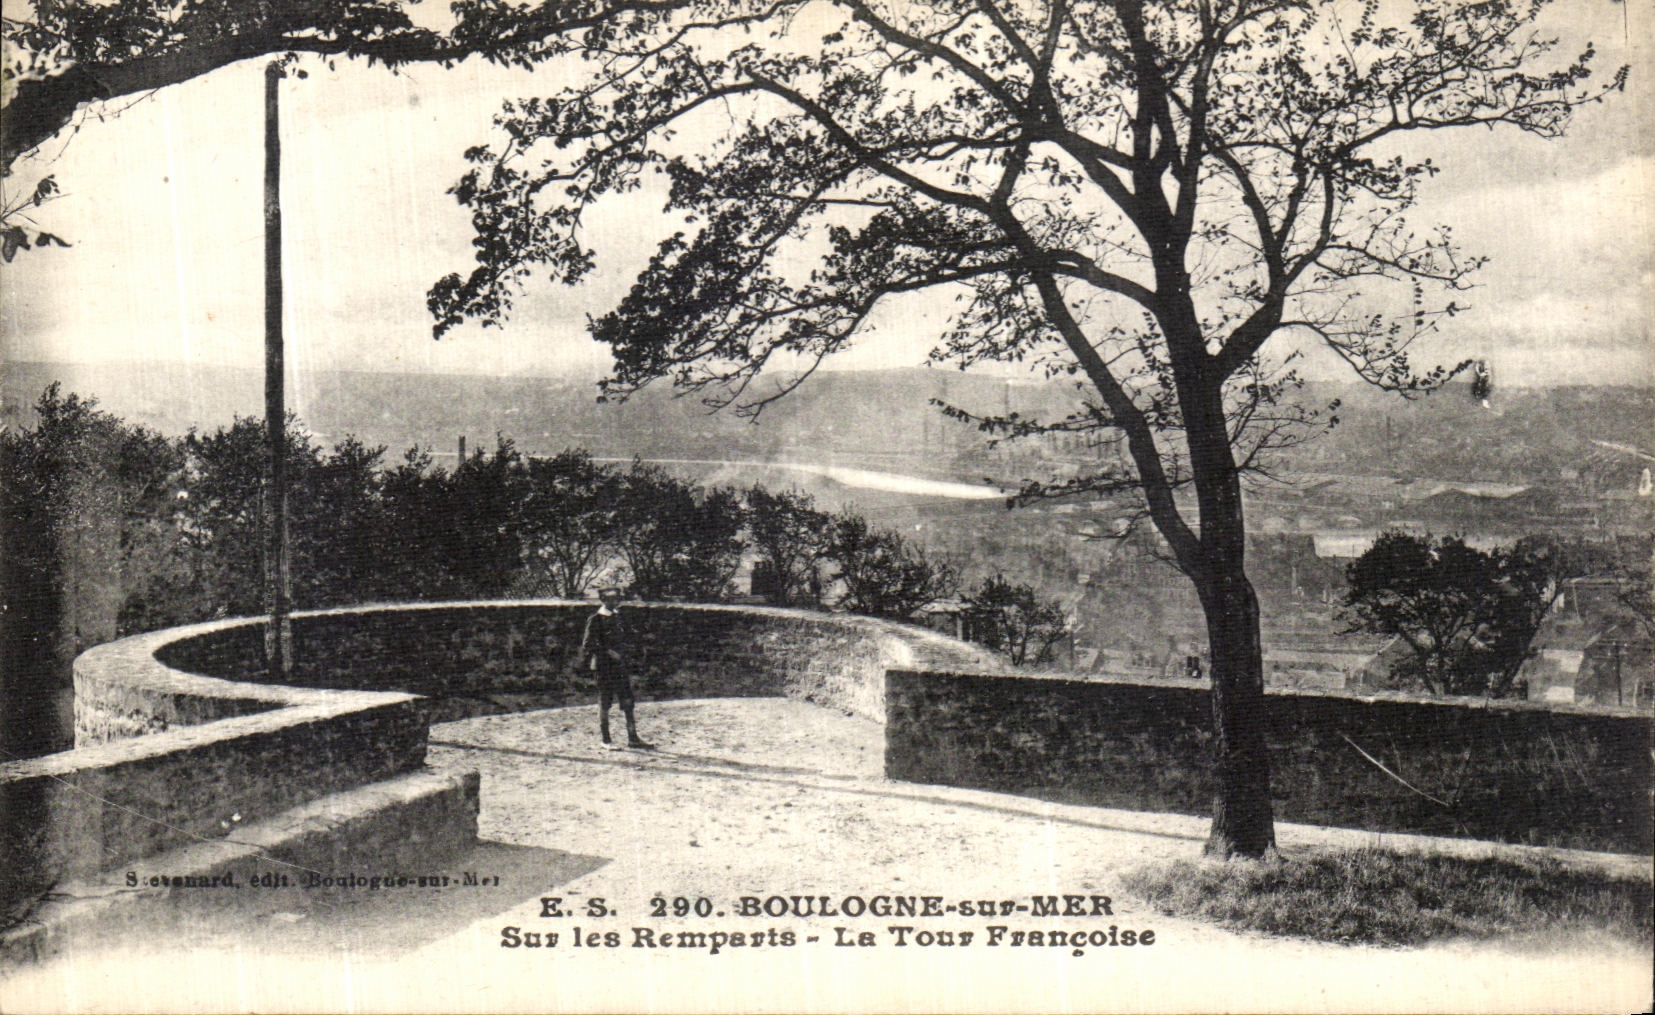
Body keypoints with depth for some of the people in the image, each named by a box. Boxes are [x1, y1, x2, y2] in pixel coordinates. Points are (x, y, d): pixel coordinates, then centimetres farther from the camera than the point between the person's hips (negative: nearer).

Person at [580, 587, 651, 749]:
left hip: (619, 666, 7)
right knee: (604, 703, 0)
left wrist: (627, 672, 17)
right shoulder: (595, 620, -8)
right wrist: (608, 652, -19)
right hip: (604, 667, -7)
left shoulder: (616, 618, 14)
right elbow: (588, 644, -13)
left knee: (627, 701, 5)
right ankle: (605, 740, 7)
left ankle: (632, 737, 10)